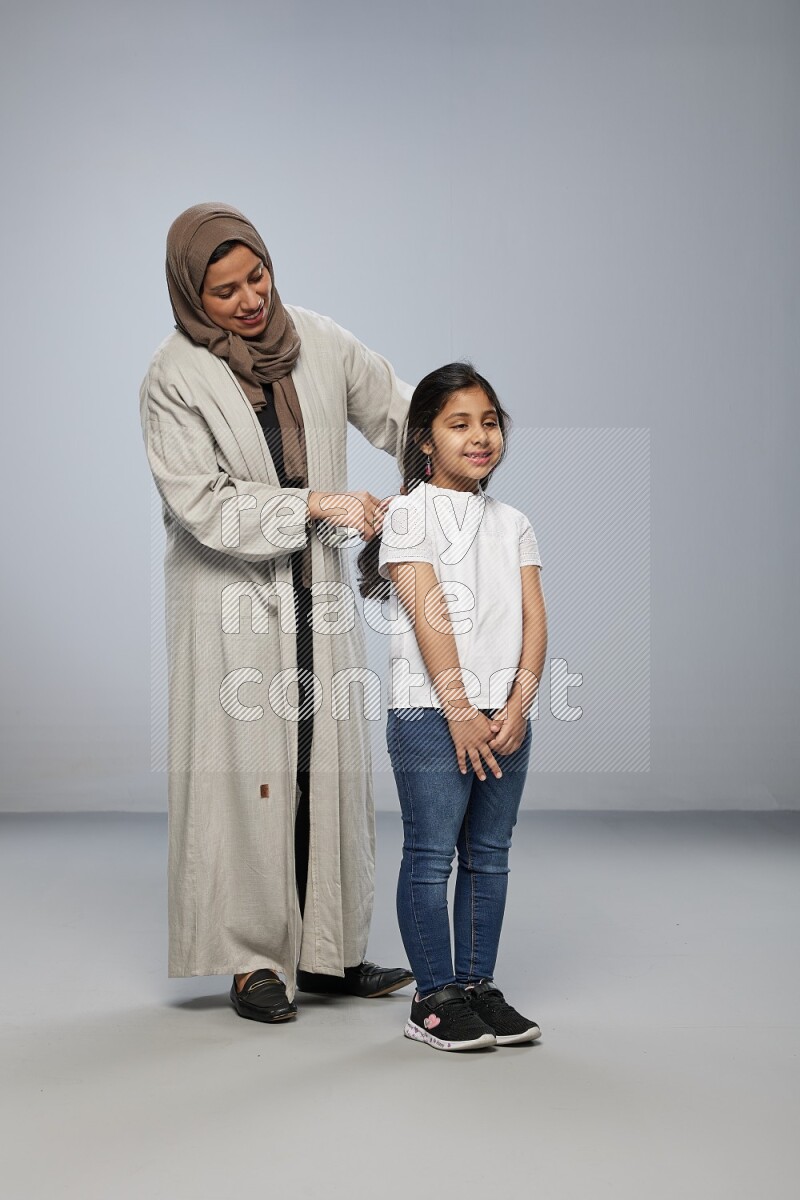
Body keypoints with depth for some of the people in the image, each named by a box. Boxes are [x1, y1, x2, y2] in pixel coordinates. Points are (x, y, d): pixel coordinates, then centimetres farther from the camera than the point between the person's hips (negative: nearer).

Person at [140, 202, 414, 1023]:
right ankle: (252, 960, 12)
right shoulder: (175, 377, -10)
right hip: (233, 598, -4)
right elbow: (203, 503, -16)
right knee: (246, 769, -1)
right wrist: (313, 505, -19)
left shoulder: (320, 344, 2)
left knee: (330, 765, 7)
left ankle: (327, 951, 19)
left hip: (318, 591, 5)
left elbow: (398, 412, 11)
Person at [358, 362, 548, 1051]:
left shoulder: (513, 524, 14)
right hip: (430, 712, -5)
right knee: (431, 857, -1)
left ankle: (479, 986, 20)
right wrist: (460, 711, -16)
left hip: (505, 716, 5)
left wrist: (517, 705, -8)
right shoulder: (410, 514, -1)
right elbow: (428, 616, -10)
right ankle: (434, 998, 7)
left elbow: (534, 619, 5)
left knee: (489, 857, 10)